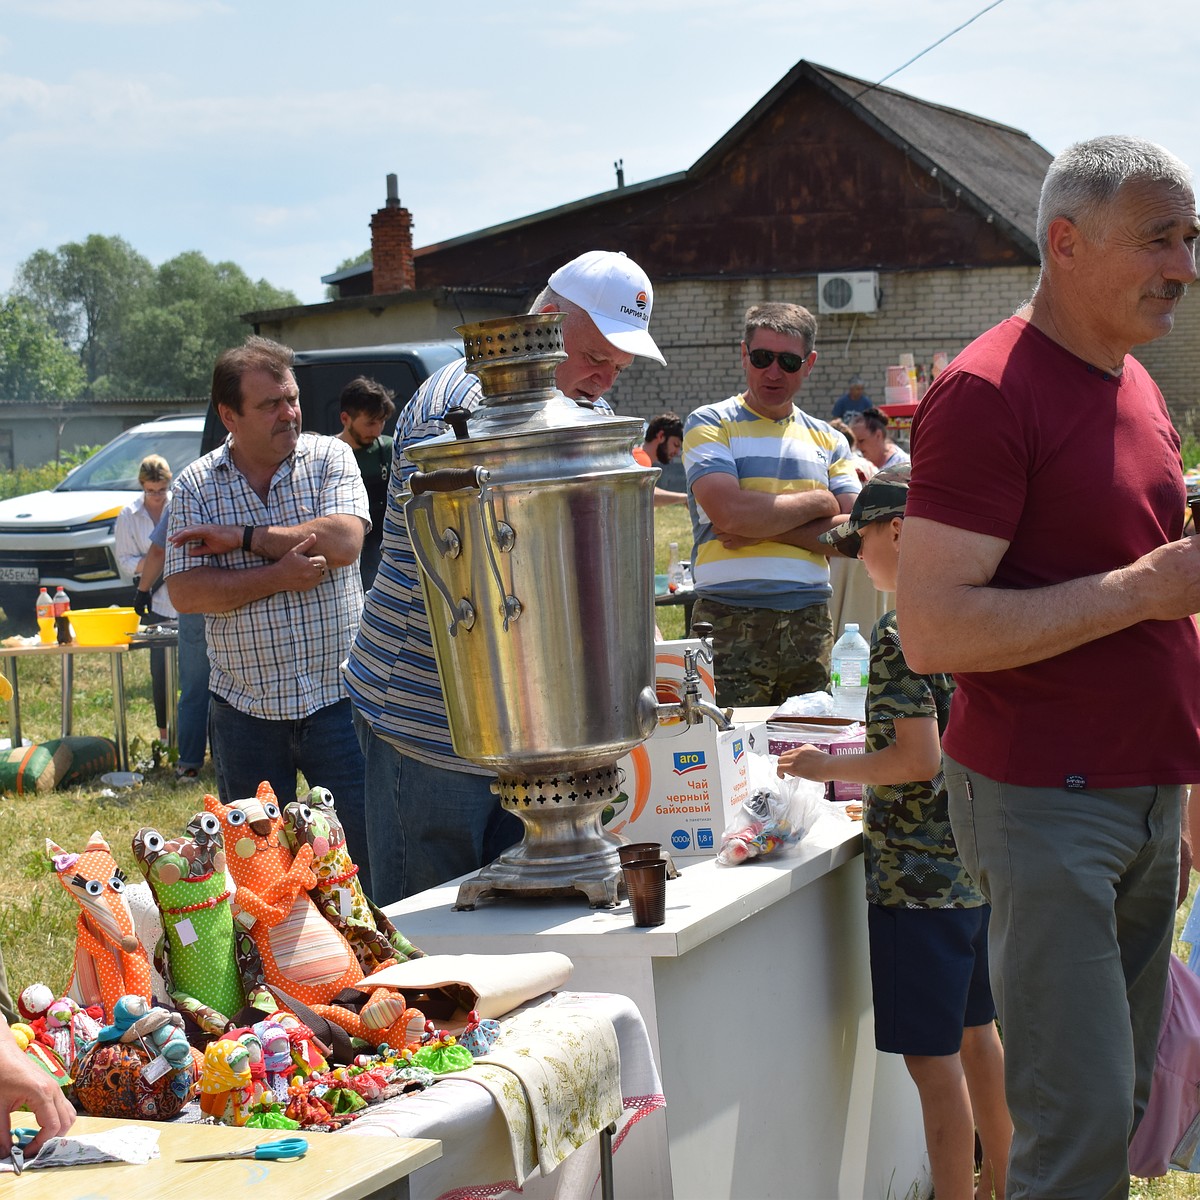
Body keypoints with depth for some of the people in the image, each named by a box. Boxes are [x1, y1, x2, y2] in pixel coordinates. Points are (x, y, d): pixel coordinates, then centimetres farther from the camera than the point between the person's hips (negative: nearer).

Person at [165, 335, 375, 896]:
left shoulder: (330, 458, 0)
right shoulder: (195, 486, 2)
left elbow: (344, 540, -17)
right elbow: (185, 592, -7)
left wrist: (240, 537, -13)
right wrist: (279, 577, -18)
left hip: (334, 697, -1)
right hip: (245, 709, 2)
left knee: (368, 859, -1)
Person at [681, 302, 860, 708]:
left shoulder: (828, 441, 16)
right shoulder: (710, 424, 3)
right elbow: (730, 512, -14)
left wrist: (764, 528, -7)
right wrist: (818, 502, 0)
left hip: (811, 624, 4)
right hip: (730, 624, -4)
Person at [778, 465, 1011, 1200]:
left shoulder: (900, 632, -17)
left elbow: (920, 759, -21)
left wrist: (829, 768, -9)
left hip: (919, 871, -9)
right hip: (979, 861, 9)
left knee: (933, 1057, -2)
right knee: (978, 1031, 20)